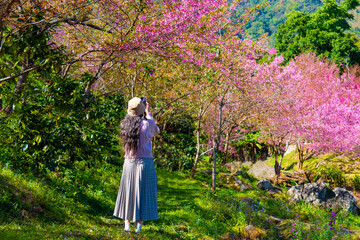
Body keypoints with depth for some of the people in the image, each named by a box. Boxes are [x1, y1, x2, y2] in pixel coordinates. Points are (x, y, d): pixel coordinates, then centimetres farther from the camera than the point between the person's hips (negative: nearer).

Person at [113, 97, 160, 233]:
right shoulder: (146, 124, -13)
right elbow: (156, 132, 9)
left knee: (128, 192, 13)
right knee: (143, 193, 5)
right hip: (144, 162, -4)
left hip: (129, 163, 4)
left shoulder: (126, 124, -1)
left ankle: (127, 223, 17)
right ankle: (139, 225, 7)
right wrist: (148, 113, 15)